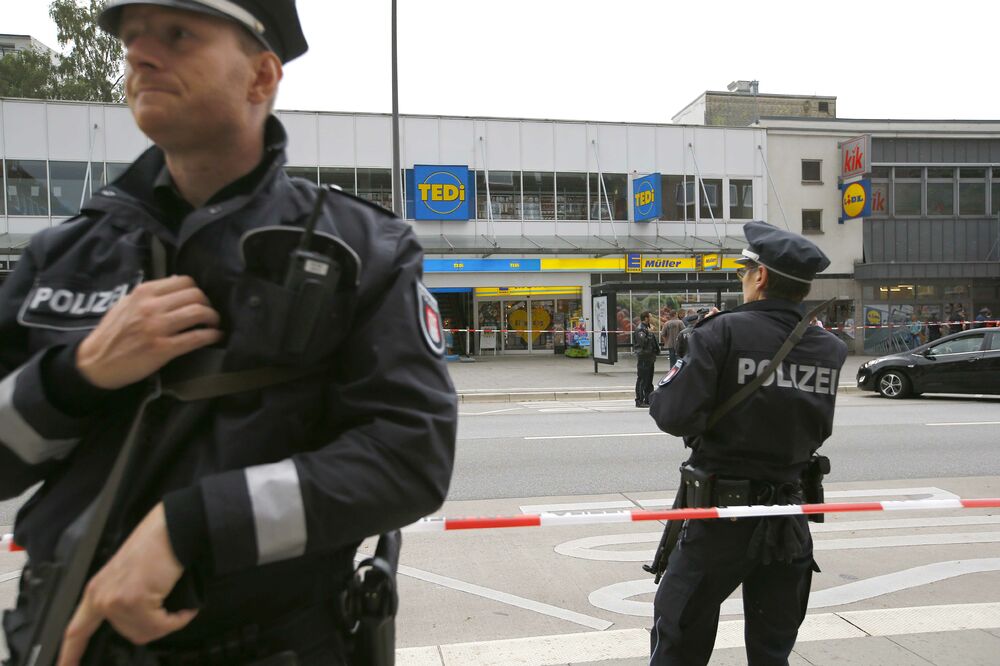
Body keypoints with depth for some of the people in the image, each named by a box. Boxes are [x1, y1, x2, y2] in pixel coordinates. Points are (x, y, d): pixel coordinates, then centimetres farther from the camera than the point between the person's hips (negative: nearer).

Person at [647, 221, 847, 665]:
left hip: (723, 513, -5)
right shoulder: (831, 350, 0)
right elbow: (818, 432, 11)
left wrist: (668, 383, -1)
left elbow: (675, 415, -22)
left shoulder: (724, 333, -16)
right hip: (788, 521, 5)